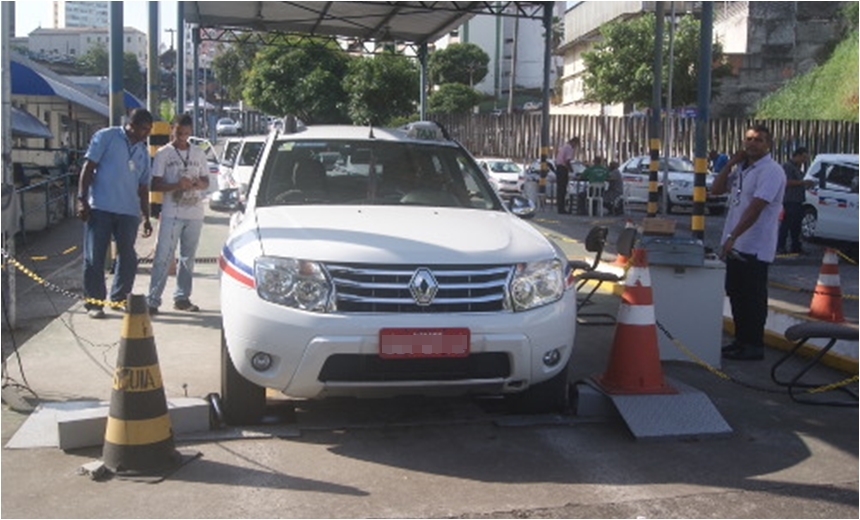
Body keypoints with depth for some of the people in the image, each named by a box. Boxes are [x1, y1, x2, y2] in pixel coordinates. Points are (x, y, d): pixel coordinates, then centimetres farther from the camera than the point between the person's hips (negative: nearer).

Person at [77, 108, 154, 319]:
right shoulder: (106, 137, 1)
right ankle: (94, 302, 8)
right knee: (95, 256, -1)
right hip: (100, 207, -5)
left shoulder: (143, 151, 17)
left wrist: (146, 217, 17)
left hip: (129, 211, 5)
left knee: (128, 257, 7)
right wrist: (82, 199, -10)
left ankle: (120, 298, 22)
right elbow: (88, 167, -3)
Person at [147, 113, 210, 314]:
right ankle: (152, 300, -4)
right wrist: (177, 185, -20)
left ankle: (182, 298, 18)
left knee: (188, 258, 10)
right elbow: (154, 185, -4)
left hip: (194, 213, 4)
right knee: (163, 257, -7)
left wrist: (199, 184, -9)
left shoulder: (199, 153, 11)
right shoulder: (163, 153, 1)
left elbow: (206, 181, 15)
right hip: (171, 214, -4)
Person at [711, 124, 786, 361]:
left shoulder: (770, 171, -13)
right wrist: (731, 163, 2)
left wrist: (732, 237, -26)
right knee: (736, 294, 14)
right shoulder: (741, 168, 14)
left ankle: (754, 346, 5)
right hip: (736, 245, 9)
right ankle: (741, 340, 25)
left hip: (755, 248, -9)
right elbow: (716, 190, 13)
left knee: (753, 298, -2)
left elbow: (755, 208, -22)